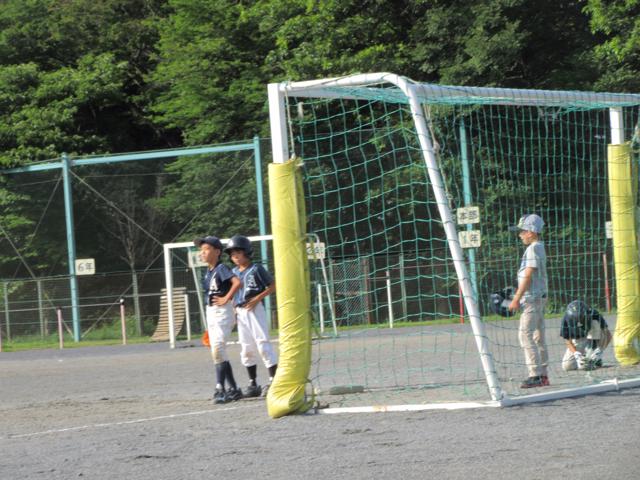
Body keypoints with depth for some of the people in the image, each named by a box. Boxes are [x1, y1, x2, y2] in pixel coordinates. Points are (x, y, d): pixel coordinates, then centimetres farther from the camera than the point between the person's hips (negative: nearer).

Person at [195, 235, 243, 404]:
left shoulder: (221, 268, -12)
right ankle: (233, 389, 17)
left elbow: (237, 282, -27)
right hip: (210, 313, 10)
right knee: (217, 352, 10)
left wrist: (226, 299, -21)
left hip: (222, 312, -10)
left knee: (217, 349, -17)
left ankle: (220, 389, -18)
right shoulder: (208, 272, 14)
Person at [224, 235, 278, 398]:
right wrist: (233, 309, 6)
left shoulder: (256, 269, -6)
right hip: (240, 311, 7)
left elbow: (273, 286, -6)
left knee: (263, 344, -9)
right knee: (246, 349, 7)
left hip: (255, 310, -7)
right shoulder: (234, 272, 12)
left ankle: (273, 380, -7)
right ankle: (253, 384, 13)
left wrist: (257, 298, -14)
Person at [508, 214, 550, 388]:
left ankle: (535, 375, -16)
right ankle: (543, 375, 14)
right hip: (539, 297, 10)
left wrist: (516, 299, -17)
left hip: (532, 297, -10)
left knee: (525, 335, -12)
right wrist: (518, 298, 20)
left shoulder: (533, 248, -14)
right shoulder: (539, 248, 16)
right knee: (538, 337, 11)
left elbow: (528, 276, -18)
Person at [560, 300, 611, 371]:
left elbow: (607, 334, -24)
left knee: (595, 323, -32)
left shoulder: (594, 314, -29)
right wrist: (576, 354, -34)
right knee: (566, 366, -15)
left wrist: (599, 351, -37)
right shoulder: (566, 319, -26)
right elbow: (568, 341, -16)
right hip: (577, 343, 2)